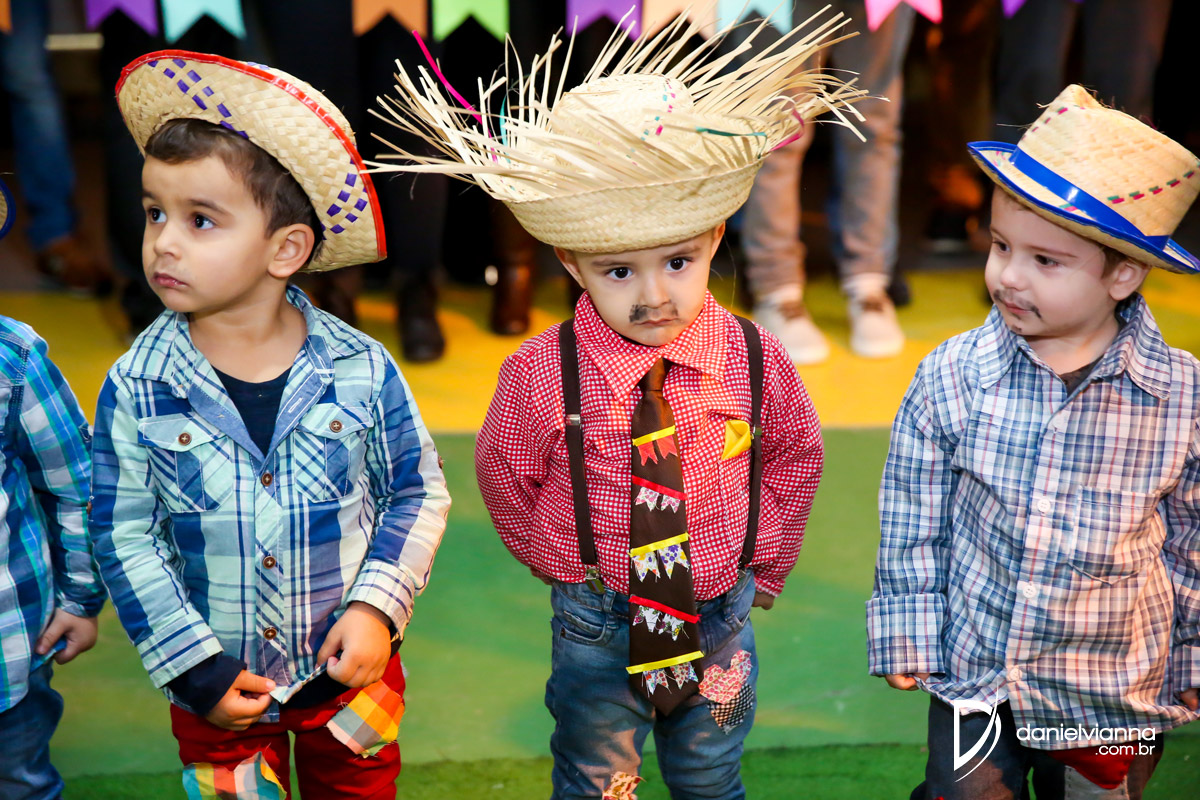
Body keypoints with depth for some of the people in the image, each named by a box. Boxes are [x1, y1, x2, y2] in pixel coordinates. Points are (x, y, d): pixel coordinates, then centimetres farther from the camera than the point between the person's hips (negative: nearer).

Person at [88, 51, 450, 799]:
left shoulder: (361, 369, -15)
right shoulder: (136, 388, -14)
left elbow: (419, 492, -5)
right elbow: (125, 539, -9)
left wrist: (376, 609, -14)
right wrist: (195, 669, -13)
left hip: (351, 675, 0)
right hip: (219, 688, 0)